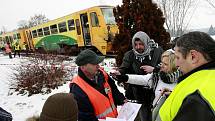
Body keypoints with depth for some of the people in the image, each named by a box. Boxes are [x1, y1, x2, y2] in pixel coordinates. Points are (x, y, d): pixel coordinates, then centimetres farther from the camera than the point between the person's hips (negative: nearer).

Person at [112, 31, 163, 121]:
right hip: (139, 94, 1)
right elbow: (124, 68, -10)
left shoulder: (157, 52, -4)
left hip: (155, 92, 0)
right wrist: (119, 72, -32)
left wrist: (153, 69, -18)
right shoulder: (129, 55, -1)